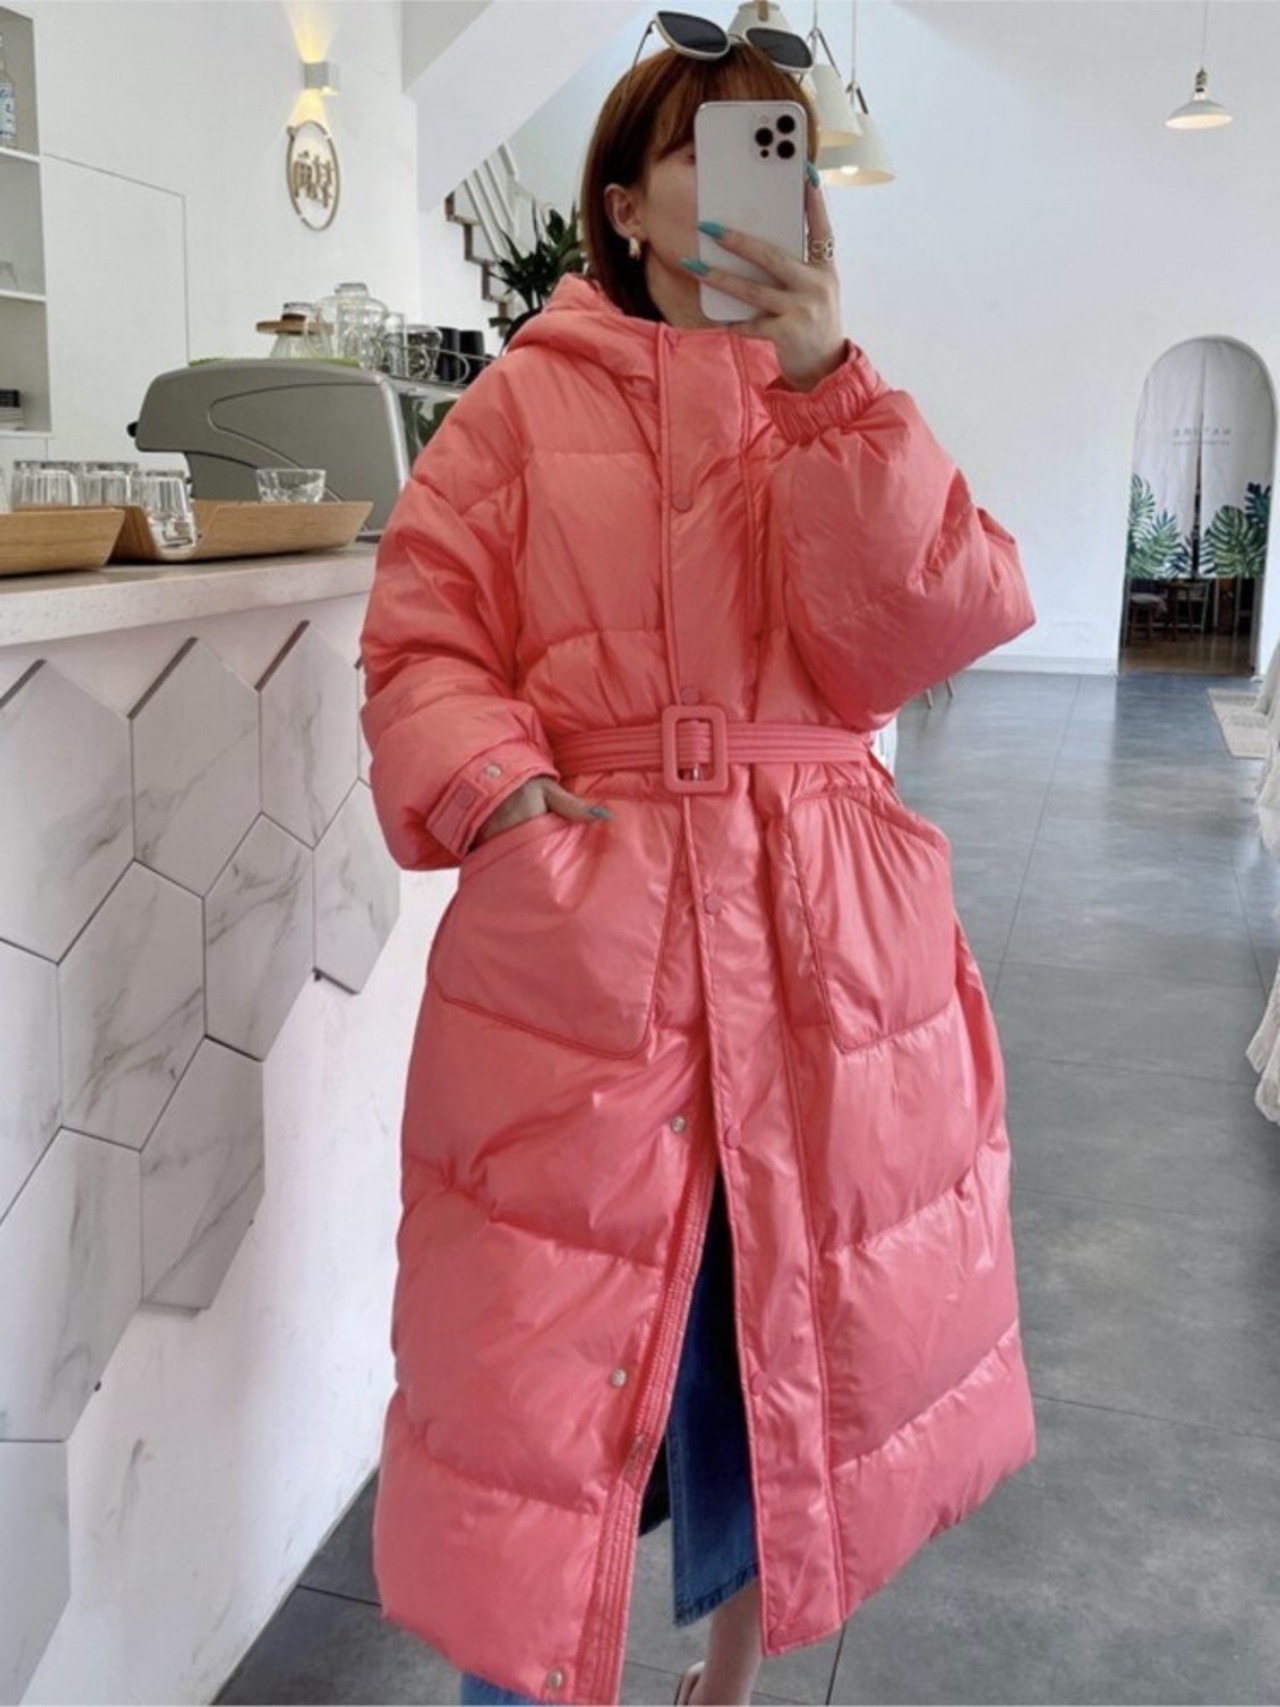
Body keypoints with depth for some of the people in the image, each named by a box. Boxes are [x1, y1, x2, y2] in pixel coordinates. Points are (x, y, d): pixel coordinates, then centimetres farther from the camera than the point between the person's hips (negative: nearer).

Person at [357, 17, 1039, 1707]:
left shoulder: (851, 409, 11)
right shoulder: (527, 400, 5)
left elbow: (920, 631, -5)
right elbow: (422, 647, 1)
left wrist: (827, 378, -9)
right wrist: (498, 790, -17)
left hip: (822, 935, 3)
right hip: (575, 928, -2)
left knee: (791, 1333, 14)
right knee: (545, 1347, 1)